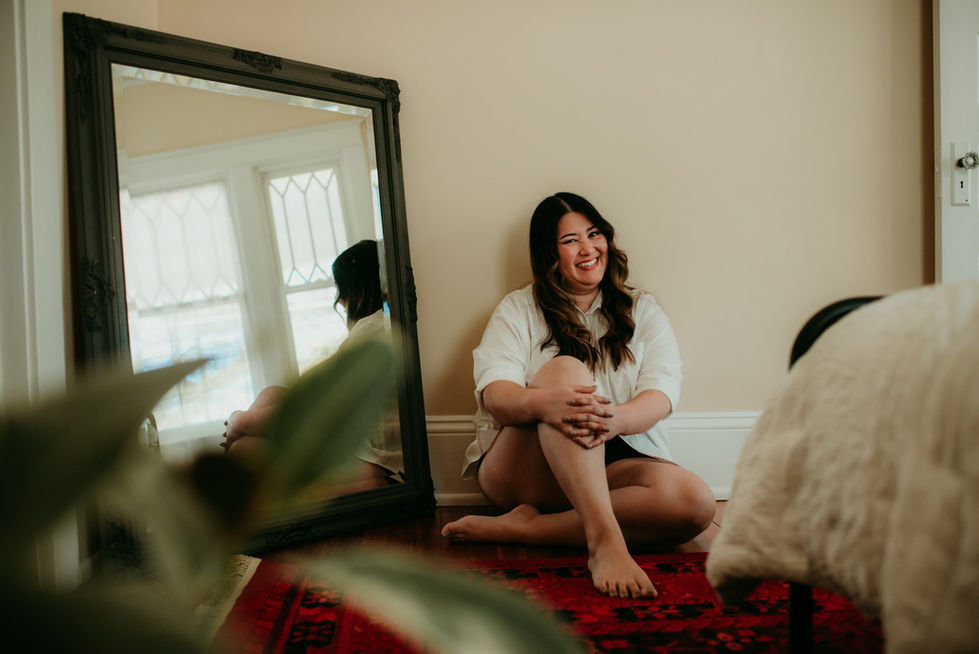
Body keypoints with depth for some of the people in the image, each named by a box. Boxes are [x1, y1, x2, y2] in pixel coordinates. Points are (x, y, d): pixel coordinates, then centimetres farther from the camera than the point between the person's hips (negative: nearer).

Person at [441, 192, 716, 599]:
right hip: (523, 469, -2)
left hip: (616, 465, 2)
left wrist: (617, 417, -29)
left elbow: (661, 394, -3)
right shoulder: (518, 310, 9)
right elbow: (494, 394, -8)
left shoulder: (642, 311, 14)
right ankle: (603, 538, -42)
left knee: (696, 502, -28)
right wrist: (544, 403, -34)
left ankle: (522, 527, -27)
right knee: (564, 368, -29)